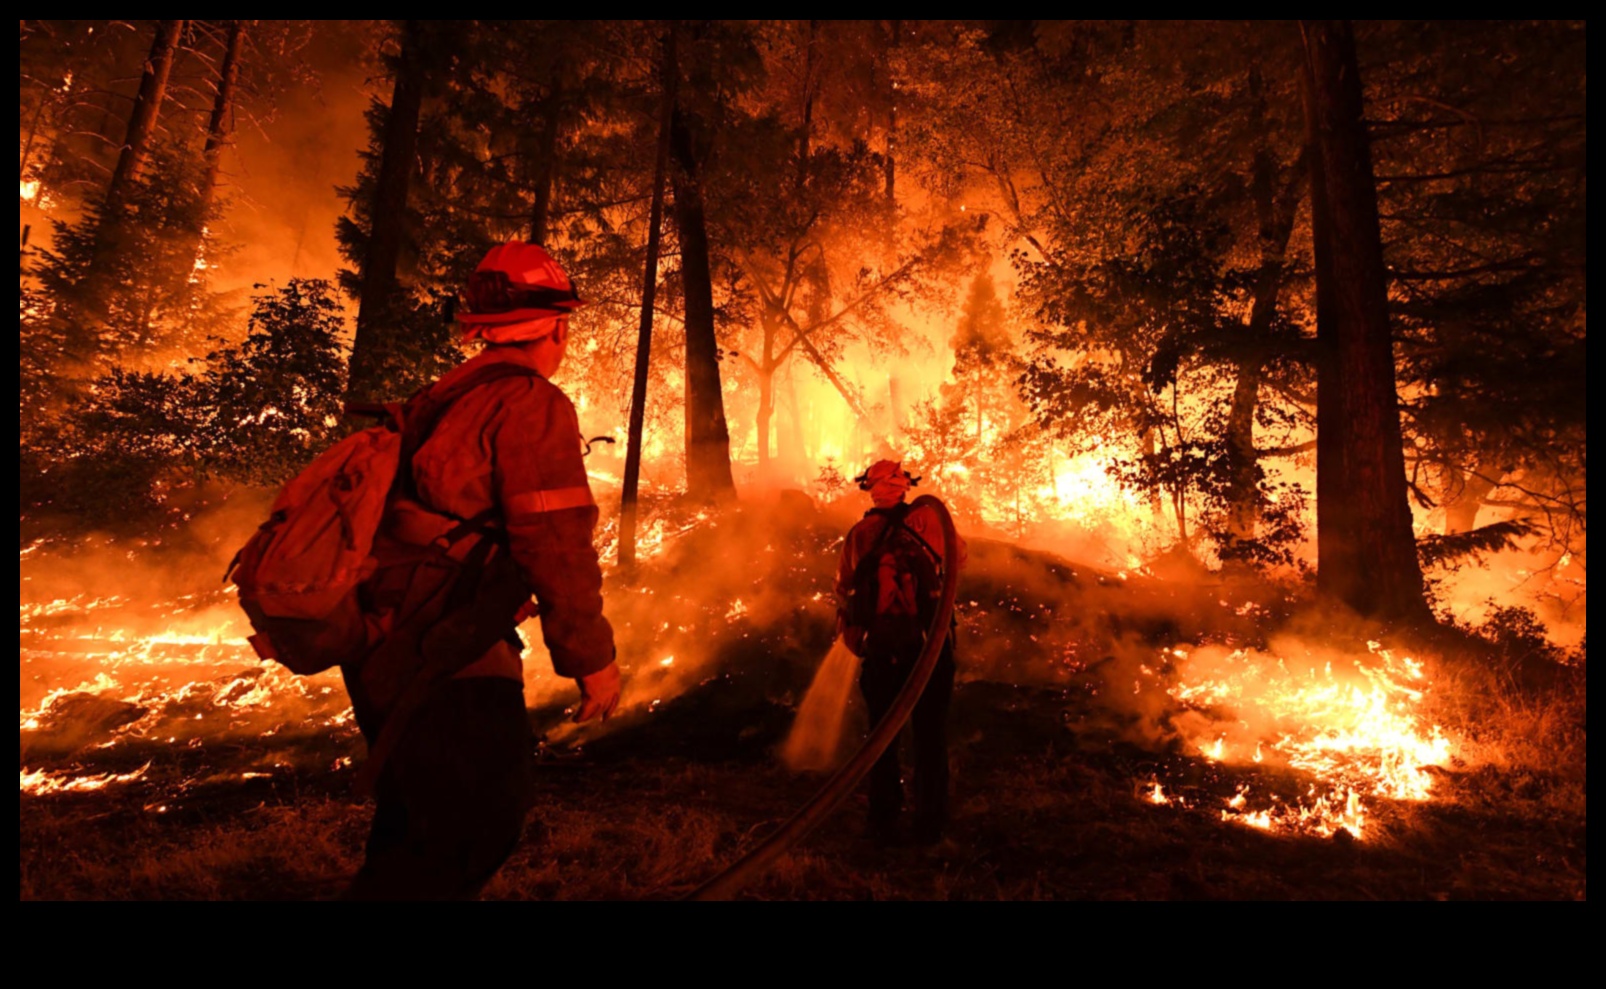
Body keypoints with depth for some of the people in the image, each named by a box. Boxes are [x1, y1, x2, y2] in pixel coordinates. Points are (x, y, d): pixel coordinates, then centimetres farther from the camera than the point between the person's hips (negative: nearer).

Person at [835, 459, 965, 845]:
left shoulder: (857, 534, 3)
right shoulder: (924, 518, -6)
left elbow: (843, 592, 9)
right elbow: (958, 558, 6)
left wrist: (852, 635, 26)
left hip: (880, 649, 2)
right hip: (926, 643, -2)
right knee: (930, 734, 11)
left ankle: (883, 822, 23)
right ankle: (930, 823, 19)